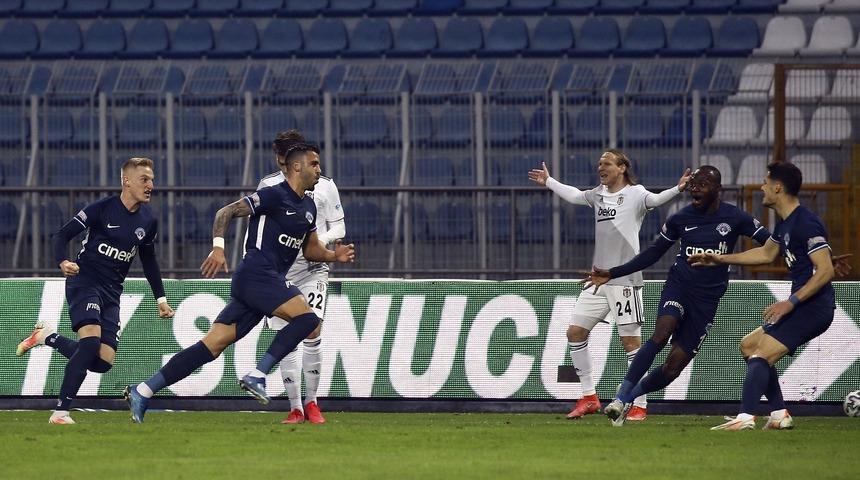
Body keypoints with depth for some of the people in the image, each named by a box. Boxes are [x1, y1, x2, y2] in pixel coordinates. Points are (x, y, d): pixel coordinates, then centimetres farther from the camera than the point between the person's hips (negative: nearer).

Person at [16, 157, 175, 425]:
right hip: (84, 282, -6)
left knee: (103, 362, -7)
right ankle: (61, 411, -20)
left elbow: (149, 261, 23)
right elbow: (62, 235, -7)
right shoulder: (102, 209, -9)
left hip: (112, 292, 6)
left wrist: (160, 298, 18)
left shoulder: (148, 221, 7)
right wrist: (62, 262, -27)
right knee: (91, 341, -28)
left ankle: (46, 337, 17)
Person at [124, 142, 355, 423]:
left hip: (271, 281, 8)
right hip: (256, 273, -8)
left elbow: (311, 250, 29)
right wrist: (218, 247, -21)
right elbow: (226, 212, -8)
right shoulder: (274, 196, -7)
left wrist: (334, 255, 10)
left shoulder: (308, 208, 20)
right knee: (307, 318, -21)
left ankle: (142, 392, -1)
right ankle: (257, 376, -19)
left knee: (214, 345, 1)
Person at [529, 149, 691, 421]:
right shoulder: (598, 195, 15)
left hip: (626, 280, -7)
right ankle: (589, 398, 14)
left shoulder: (634, 194, -6)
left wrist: (677, 189, -44)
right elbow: (574, 195, 34)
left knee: (631, 340, -7)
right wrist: (549, 182, 48)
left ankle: (640, 406, -3)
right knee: (575, 332, 5)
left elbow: (654, 200, -25)